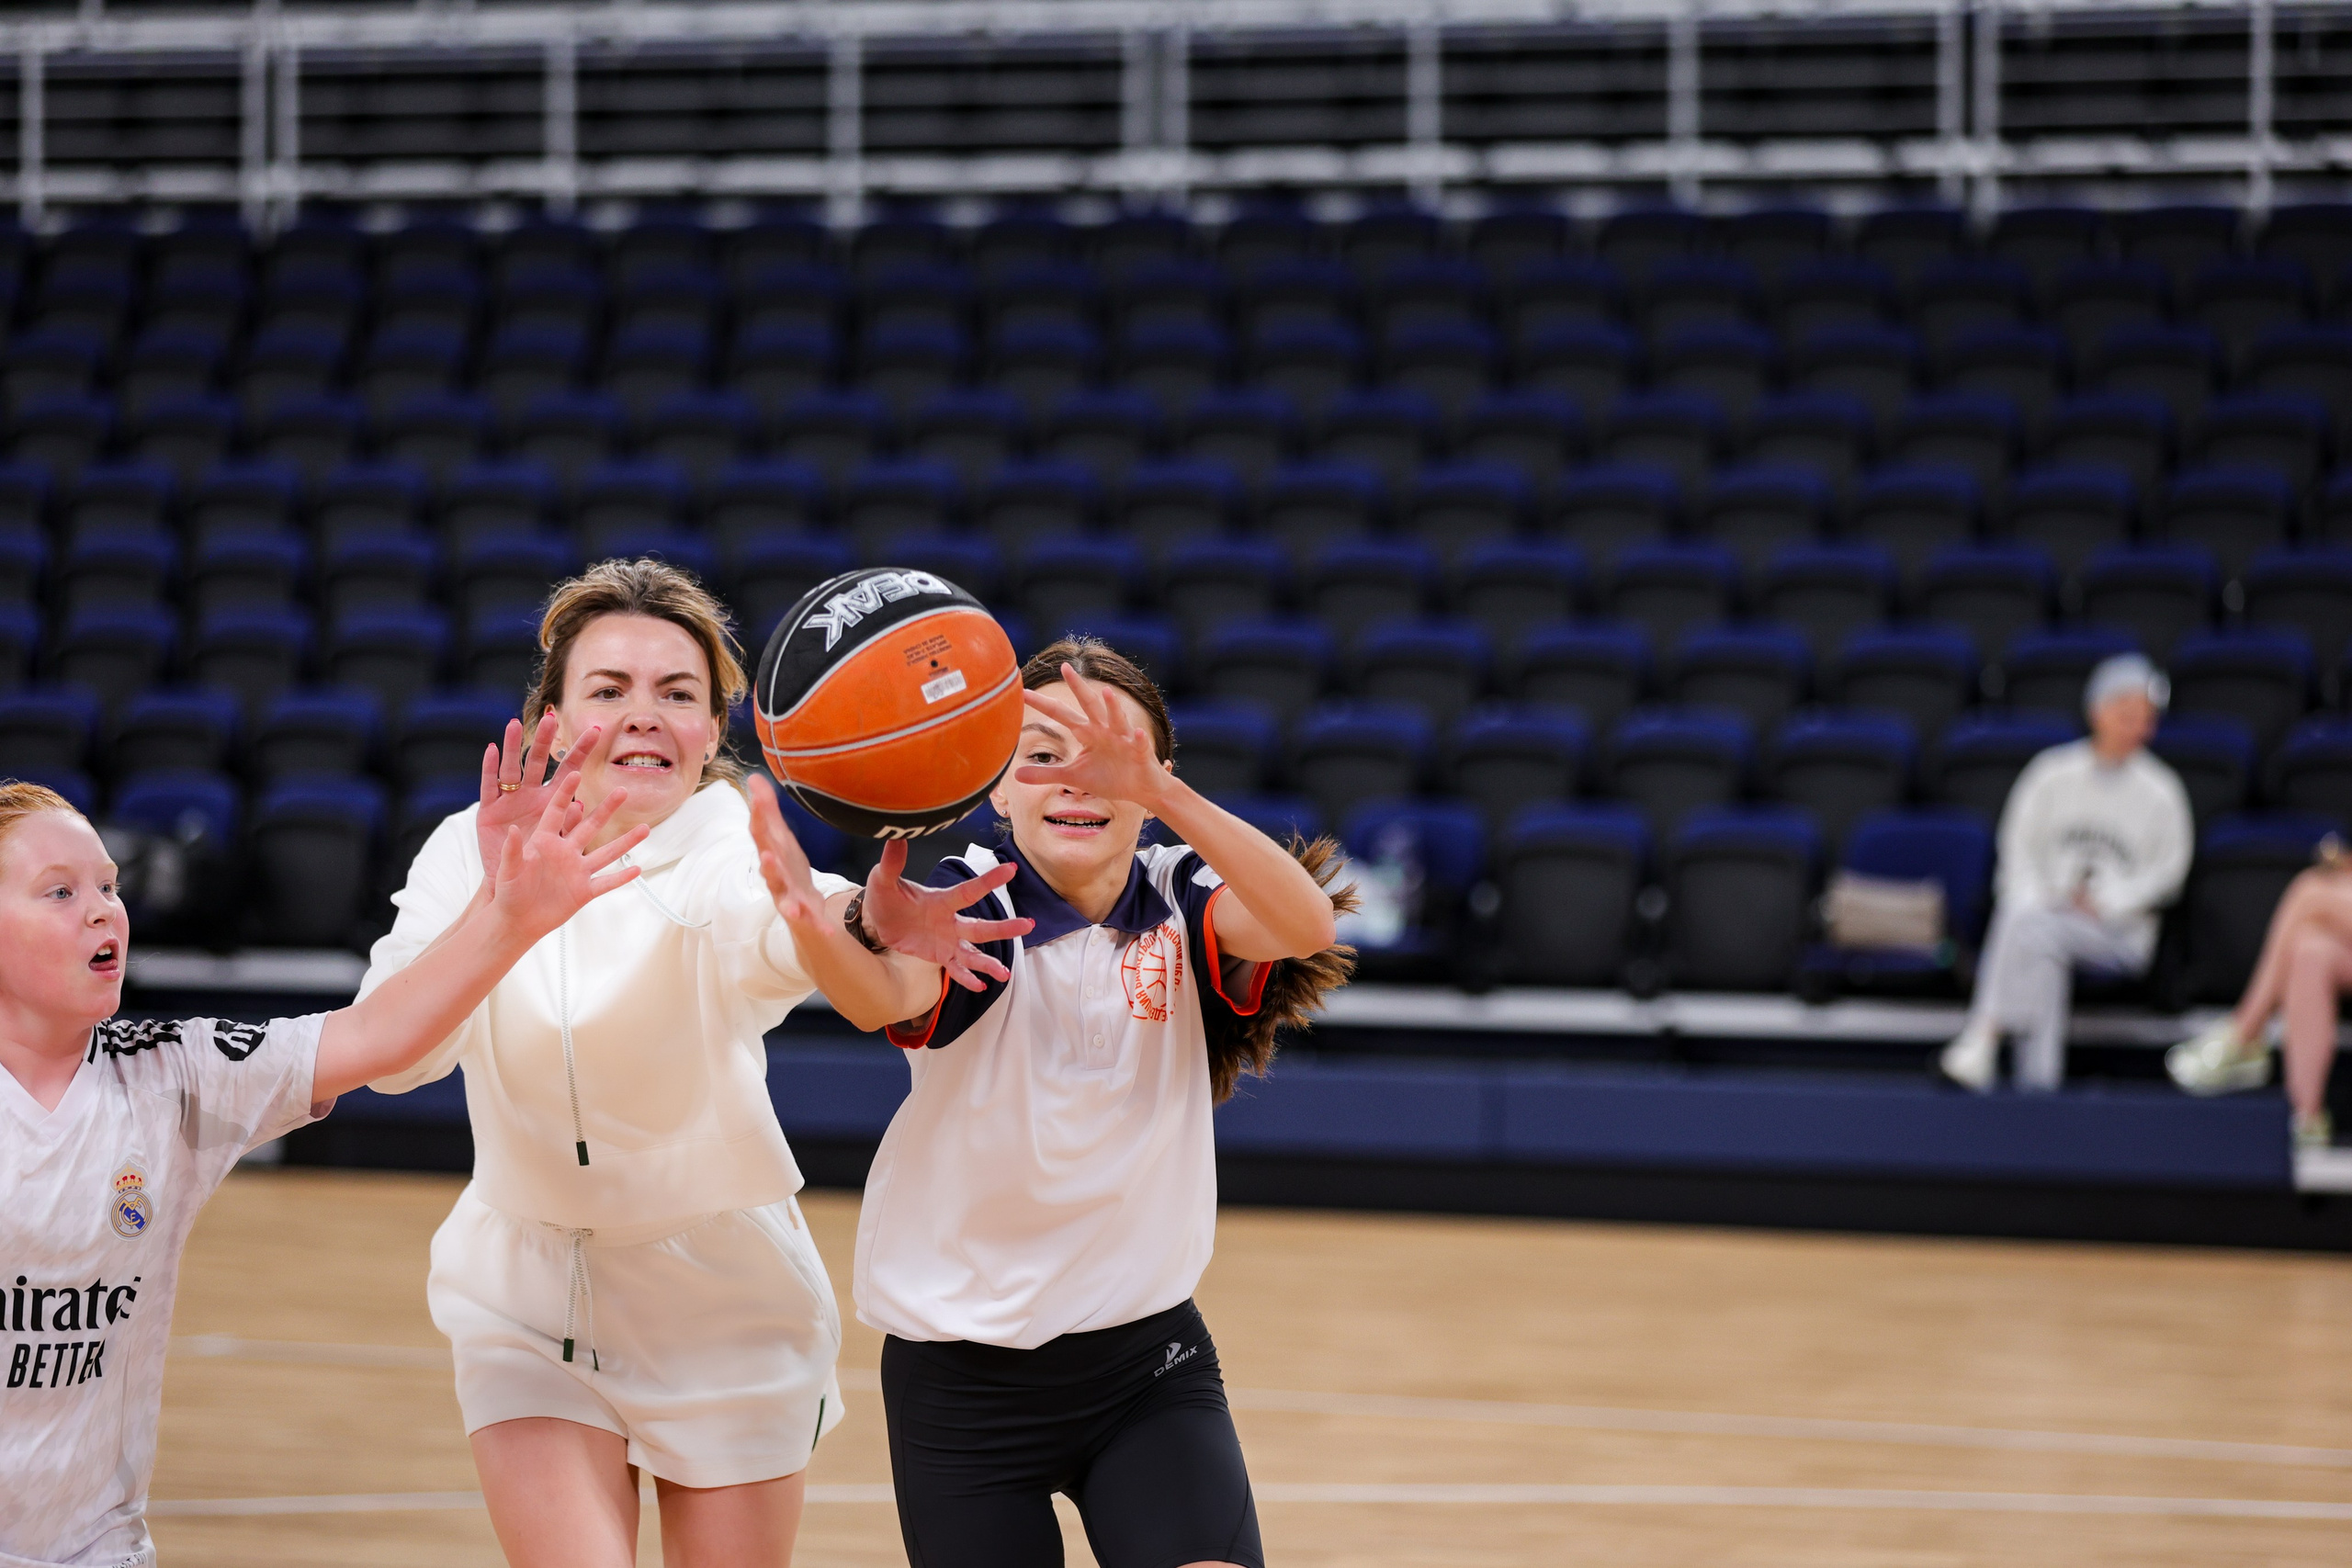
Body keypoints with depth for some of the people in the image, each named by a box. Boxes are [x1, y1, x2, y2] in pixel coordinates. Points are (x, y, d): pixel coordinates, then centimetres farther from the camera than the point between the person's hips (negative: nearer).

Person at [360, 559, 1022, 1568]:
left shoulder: (728, 848, -15)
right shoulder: (471, 849, -8)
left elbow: (774, 928, -41)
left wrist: (866, 923, -66)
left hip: (721, 1304, -1)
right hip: (530, 1306, 1)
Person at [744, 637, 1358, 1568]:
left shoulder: (1180, 905, -5)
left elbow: (1303, 925, -26)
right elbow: (888, 994, -33)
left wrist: (1157, 792, -43)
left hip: (1150, 1360, 1)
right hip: (965, 1376, -1)